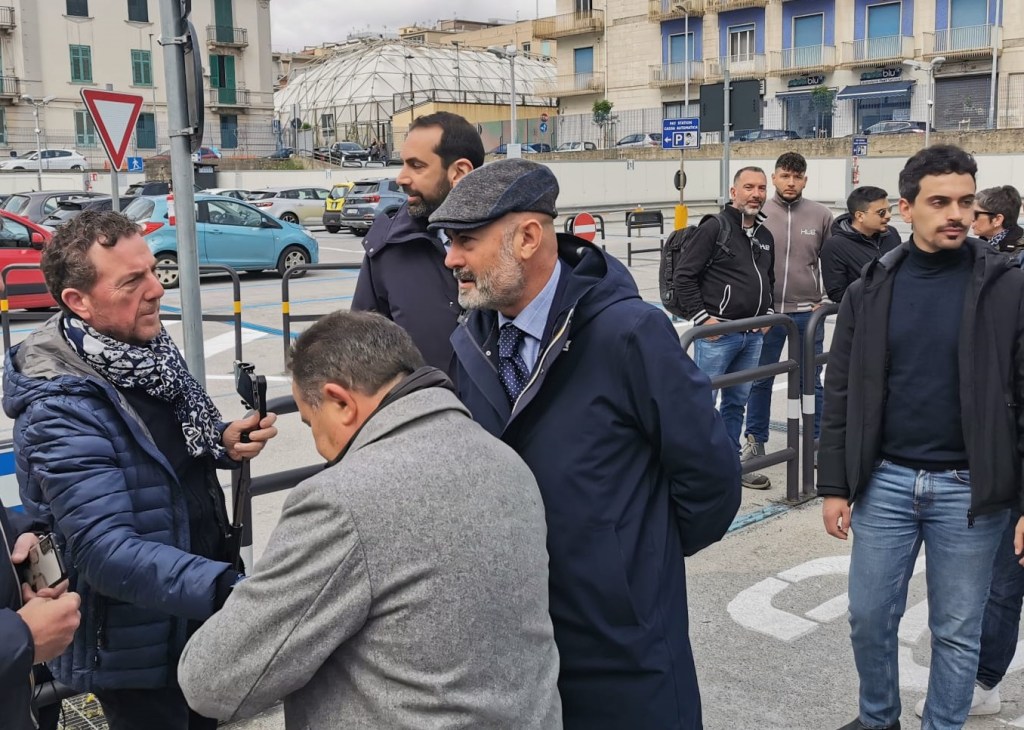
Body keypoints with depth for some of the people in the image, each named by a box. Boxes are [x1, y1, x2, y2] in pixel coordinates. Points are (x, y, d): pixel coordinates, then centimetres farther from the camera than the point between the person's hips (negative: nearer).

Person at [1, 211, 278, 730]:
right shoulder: (61, 411, -27)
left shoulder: (147, 347, -2)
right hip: (136, 650, -7)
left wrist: (223, 443, -8)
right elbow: (108, 552, -33)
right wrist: (230, 590, -43)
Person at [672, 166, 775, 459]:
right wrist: (701, 317, -13)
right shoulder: (714, 228, -9)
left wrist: (768, 312, 13)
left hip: (753, 335, 7)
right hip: (717, 334, -7)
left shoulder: (766, 236, 13)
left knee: (737, 402, 15)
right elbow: (685, 275, -11)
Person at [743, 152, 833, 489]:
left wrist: (824, 300, 4)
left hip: (807, 313, 1)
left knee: (811, 382, 12)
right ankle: (755, 442, 23)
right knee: (760, 381, 10)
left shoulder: (821, 216, -1)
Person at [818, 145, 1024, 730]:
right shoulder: (871, 289, 1)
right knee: (870, 617, 13)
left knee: (957, 631, 10)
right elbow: (842, 395, 4)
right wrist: (835, 485, 1)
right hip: (885, 482, 2)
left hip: (969, 489, -2)